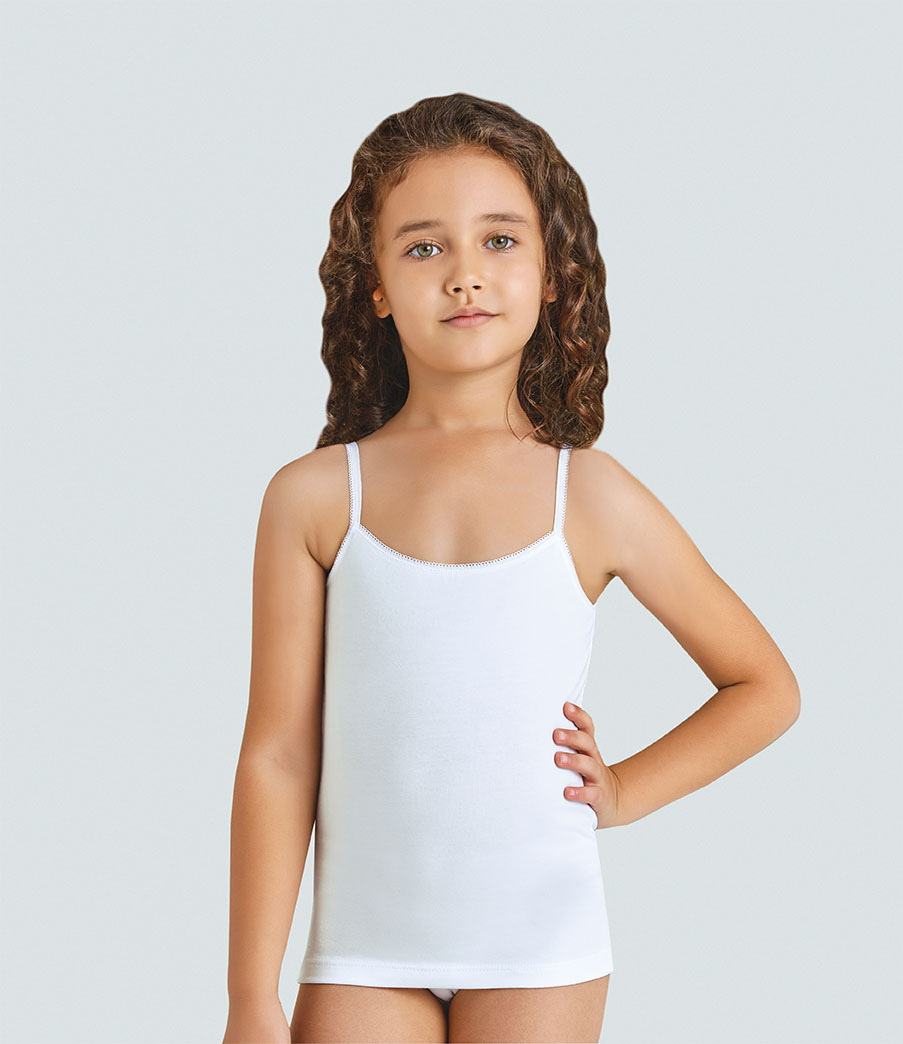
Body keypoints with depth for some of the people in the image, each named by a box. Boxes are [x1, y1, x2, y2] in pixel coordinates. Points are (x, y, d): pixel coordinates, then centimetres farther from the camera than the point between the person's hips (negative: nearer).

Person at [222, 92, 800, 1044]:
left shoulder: (594, 499, 1)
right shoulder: (314, 498, 0)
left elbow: (766, 689, 14)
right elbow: (277, 754, 1)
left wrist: (624, 794, 2)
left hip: (540, 951, 0)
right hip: (365, 948, 0)